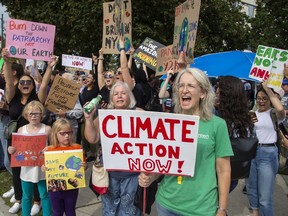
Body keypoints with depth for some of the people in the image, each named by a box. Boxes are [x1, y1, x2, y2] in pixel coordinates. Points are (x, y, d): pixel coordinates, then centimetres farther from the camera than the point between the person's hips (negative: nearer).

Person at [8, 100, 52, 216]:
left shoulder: (47, 129, -9)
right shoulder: (21, 130, 0)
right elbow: (17, 148, 6)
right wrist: (12, 150, -14)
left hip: (42, 168, -2)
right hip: (27, 169, 3)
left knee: (45, 195, 12)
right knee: (26, 196, 19)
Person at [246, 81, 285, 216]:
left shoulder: (274, 114, -6)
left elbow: (280, 109, -32)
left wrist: (267, 88, -21)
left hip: (268, 153, -6)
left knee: (265, 195, -2)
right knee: (251, 186, 21)